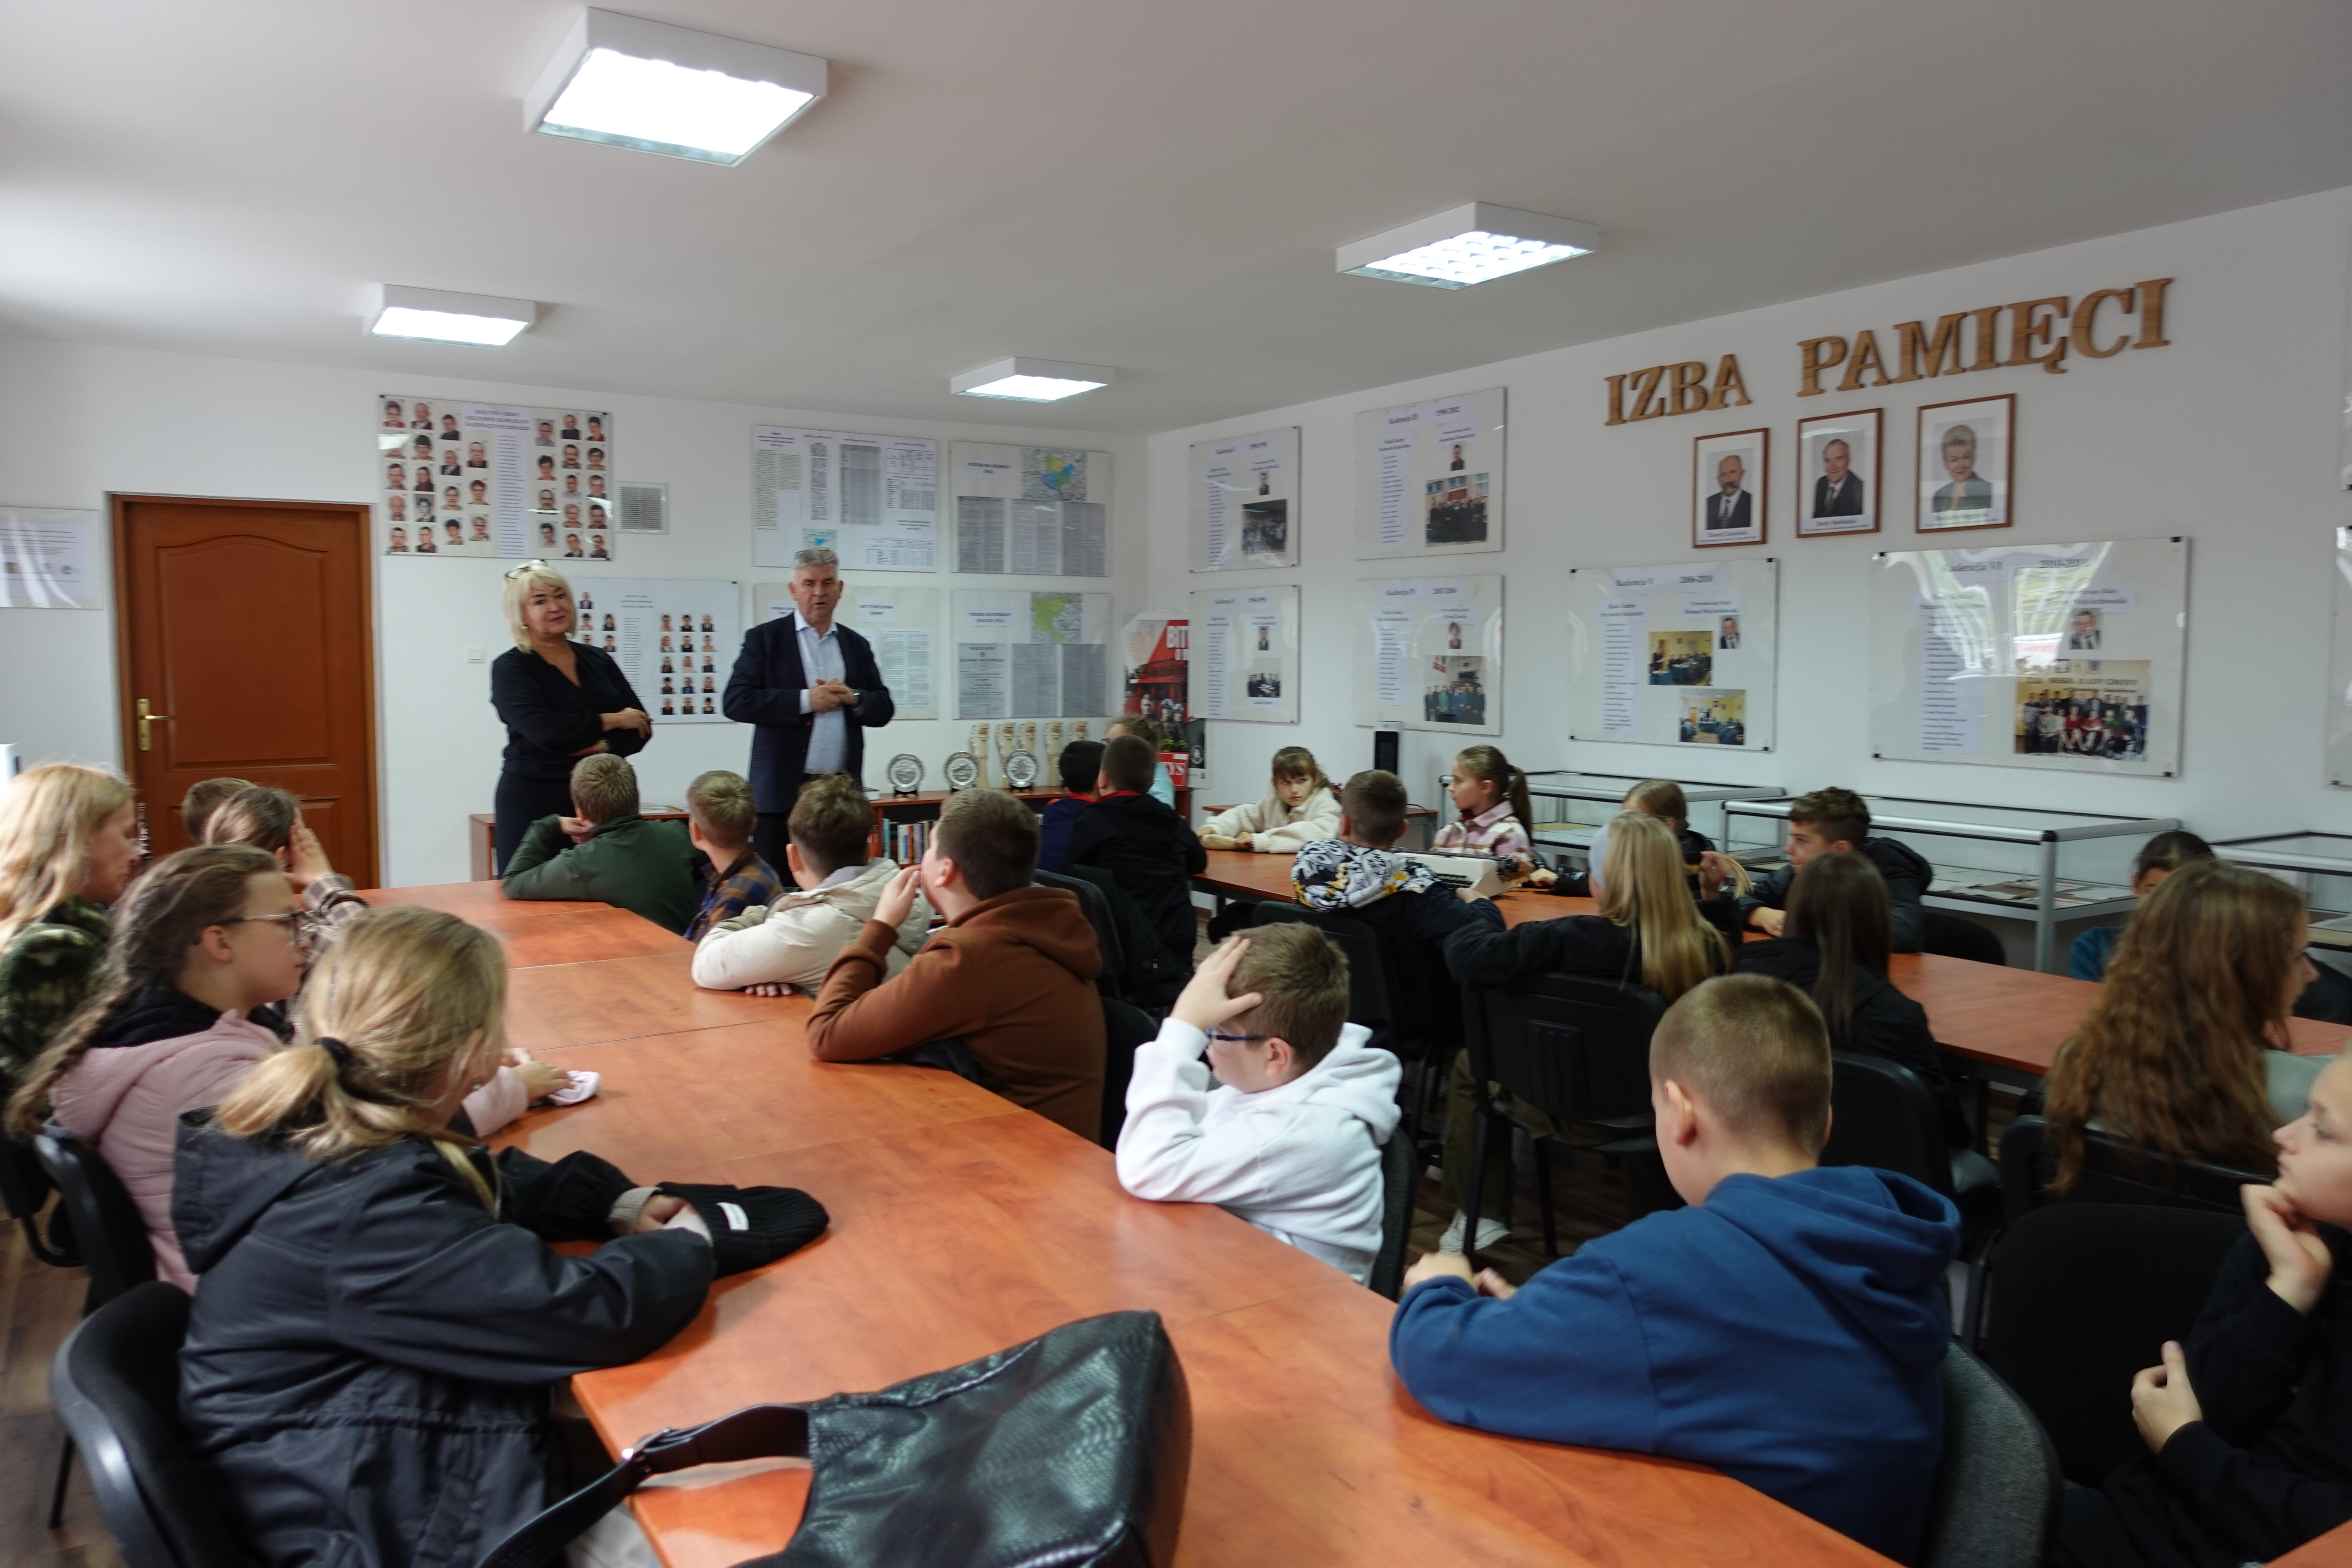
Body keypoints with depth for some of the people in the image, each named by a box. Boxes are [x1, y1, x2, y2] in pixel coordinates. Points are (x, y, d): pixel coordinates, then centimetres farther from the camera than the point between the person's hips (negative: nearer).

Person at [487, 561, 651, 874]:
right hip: (536, 804, -3)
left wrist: (602, 747, -15)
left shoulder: (597, 660, 12)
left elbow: (641, 727, 5)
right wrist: (613, 720, -8)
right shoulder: (510, 669, -1)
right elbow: (544, 730, -18)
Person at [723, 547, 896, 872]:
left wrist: (853, 698, -9)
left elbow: (883, 709, 13)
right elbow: (735, 702, -8)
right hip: (783, 791, -3)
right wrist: (805, 700, -14)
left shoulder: (857, 645, 13)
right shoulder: (764, 639, 2)